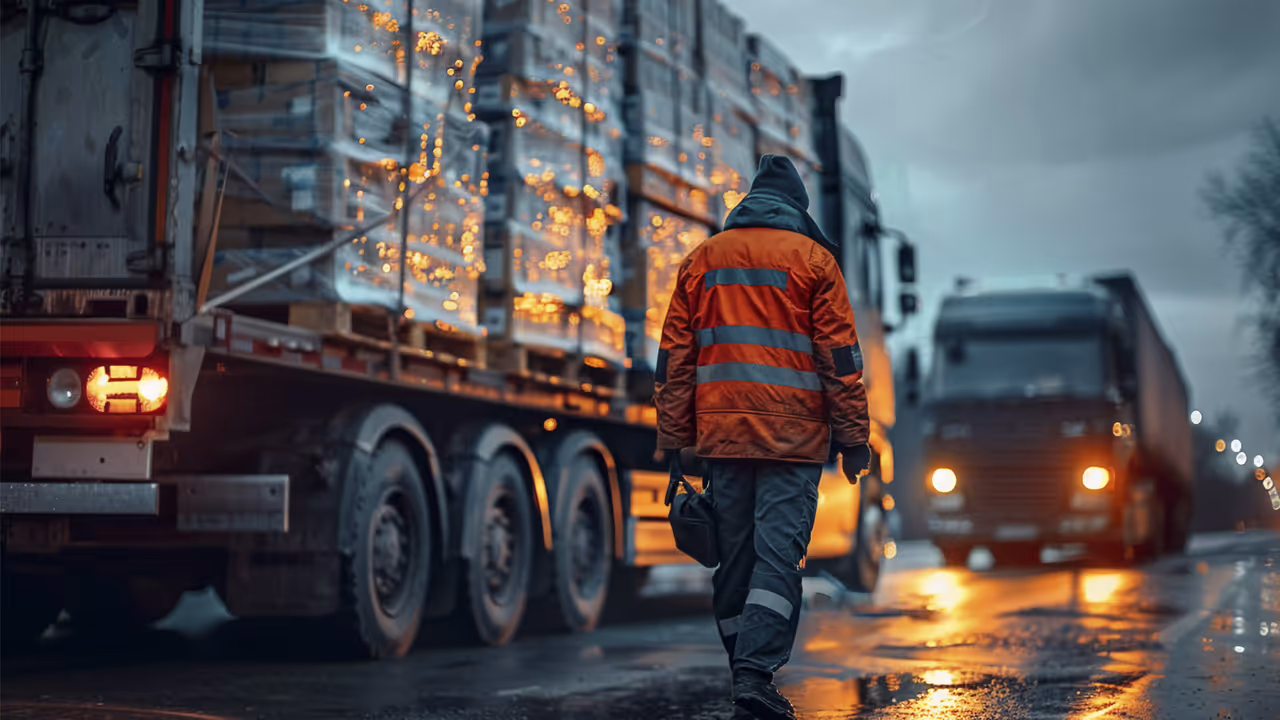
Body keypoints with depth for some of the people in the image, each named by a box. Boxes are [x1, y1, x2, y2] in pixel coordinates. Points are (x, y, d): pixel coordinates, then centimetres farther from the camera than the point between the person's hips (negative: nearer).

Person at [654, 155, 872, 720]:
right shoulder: (812, 258, 2)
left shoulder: (701, 260, 13)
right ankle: (755, 673, -18)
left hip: (720, 434, 4)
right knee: (778, 552, -7)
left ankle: (743, 670, 17)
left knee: (733, 555, 10)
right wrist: (854, 438, 0)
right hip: (792, 437, -4)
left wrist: (674, 440, 12)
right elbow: (839, 356, -2)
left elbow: (674, 358, 10)